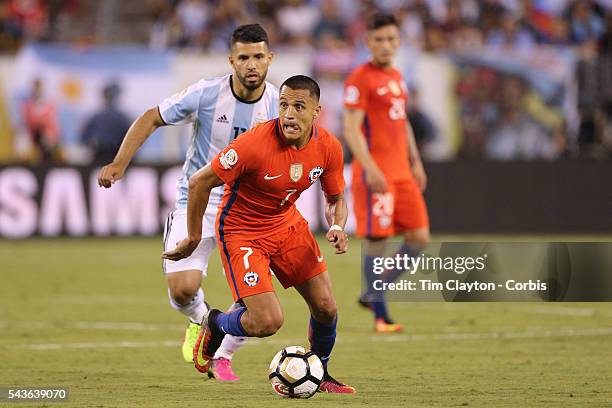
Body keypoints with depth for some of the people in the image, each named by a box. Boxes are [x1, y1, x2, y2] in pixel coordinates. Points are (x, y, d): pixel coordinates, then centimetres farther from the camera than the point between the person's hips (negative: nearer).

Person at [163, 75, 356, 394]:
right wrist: (193, 239, -13)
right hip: (241, 232, -6)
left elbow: (336, 200, 5)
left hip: (288, 223, 6)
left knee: (326, 308, 1)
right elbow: (199, 182, -20)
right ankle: (214, 325, 18)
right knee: (268, 322, -16)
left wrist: (337, 227, -18)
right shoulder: (255, 144, -30)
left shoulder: (328, 148, -12)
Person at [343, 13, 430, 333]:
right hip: (375, 172, -8)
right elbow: (351, 129, -15)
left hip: (401, 172, 8)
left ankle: (372, 295, 17)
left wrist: (415, 162, 22)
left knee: (419, 237, 5)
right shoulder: (360, 79, -9)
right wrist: (370, 169, -24)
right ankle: (381, 317, 1)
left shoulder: (397, 77, 16)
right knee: (377, 241, -6)